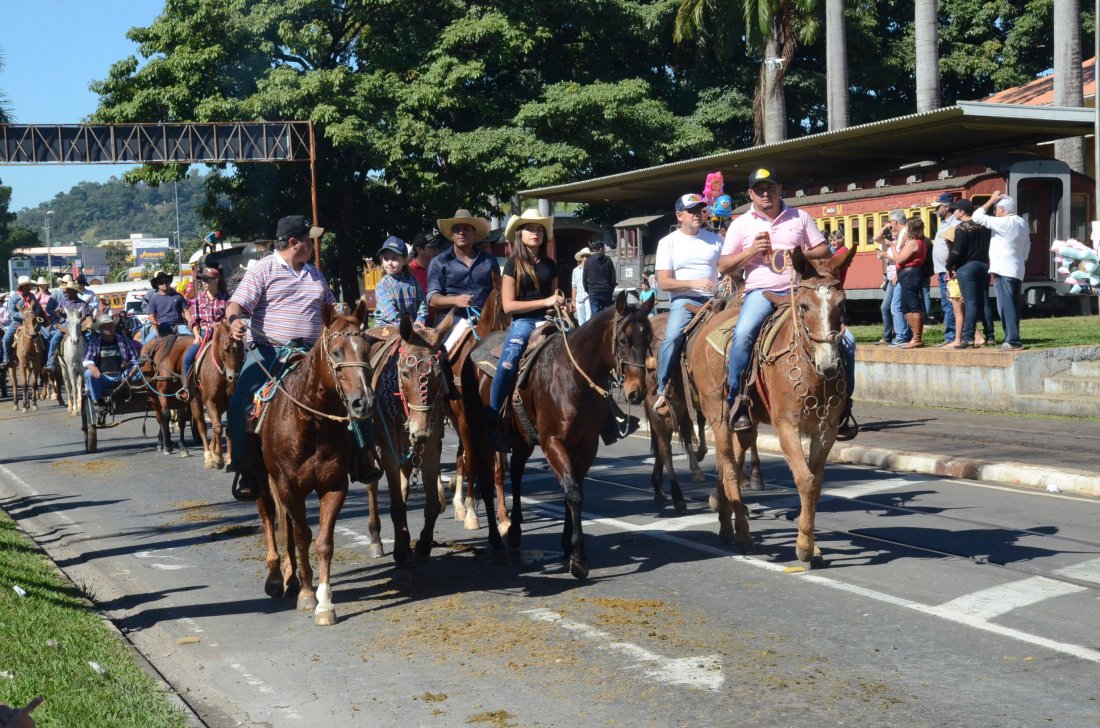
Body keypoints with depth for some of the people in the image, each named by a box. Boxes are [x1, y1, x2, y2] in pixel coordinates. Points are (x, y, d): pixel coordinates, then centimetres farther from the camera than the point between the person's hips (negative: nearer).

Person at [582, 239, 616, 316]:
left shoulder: (588, 261, 0)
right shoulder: (608, 260, 1)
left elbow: (585, 278, 2)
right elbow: (613, 277, 3)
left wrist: (587, 290, 13)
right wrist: (611, 291, 13)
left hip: (593, 292, -1)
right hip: (606, 292, 1)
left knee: (595, 314, -2)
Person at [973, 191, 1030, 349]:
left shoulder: (1004, 223, -13)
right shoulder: (1022, 223, 16)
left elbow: (978, 216, -11)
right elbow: (1026, 248, 21)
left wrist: (991, 200, -3)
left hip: (1003, 271, -10)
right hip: (1017, 270, 10)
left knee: (1006, 306, -10)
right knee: (1013, 306, 11)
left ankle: (1012, 339, -13)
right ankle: (1013, 339, 14)